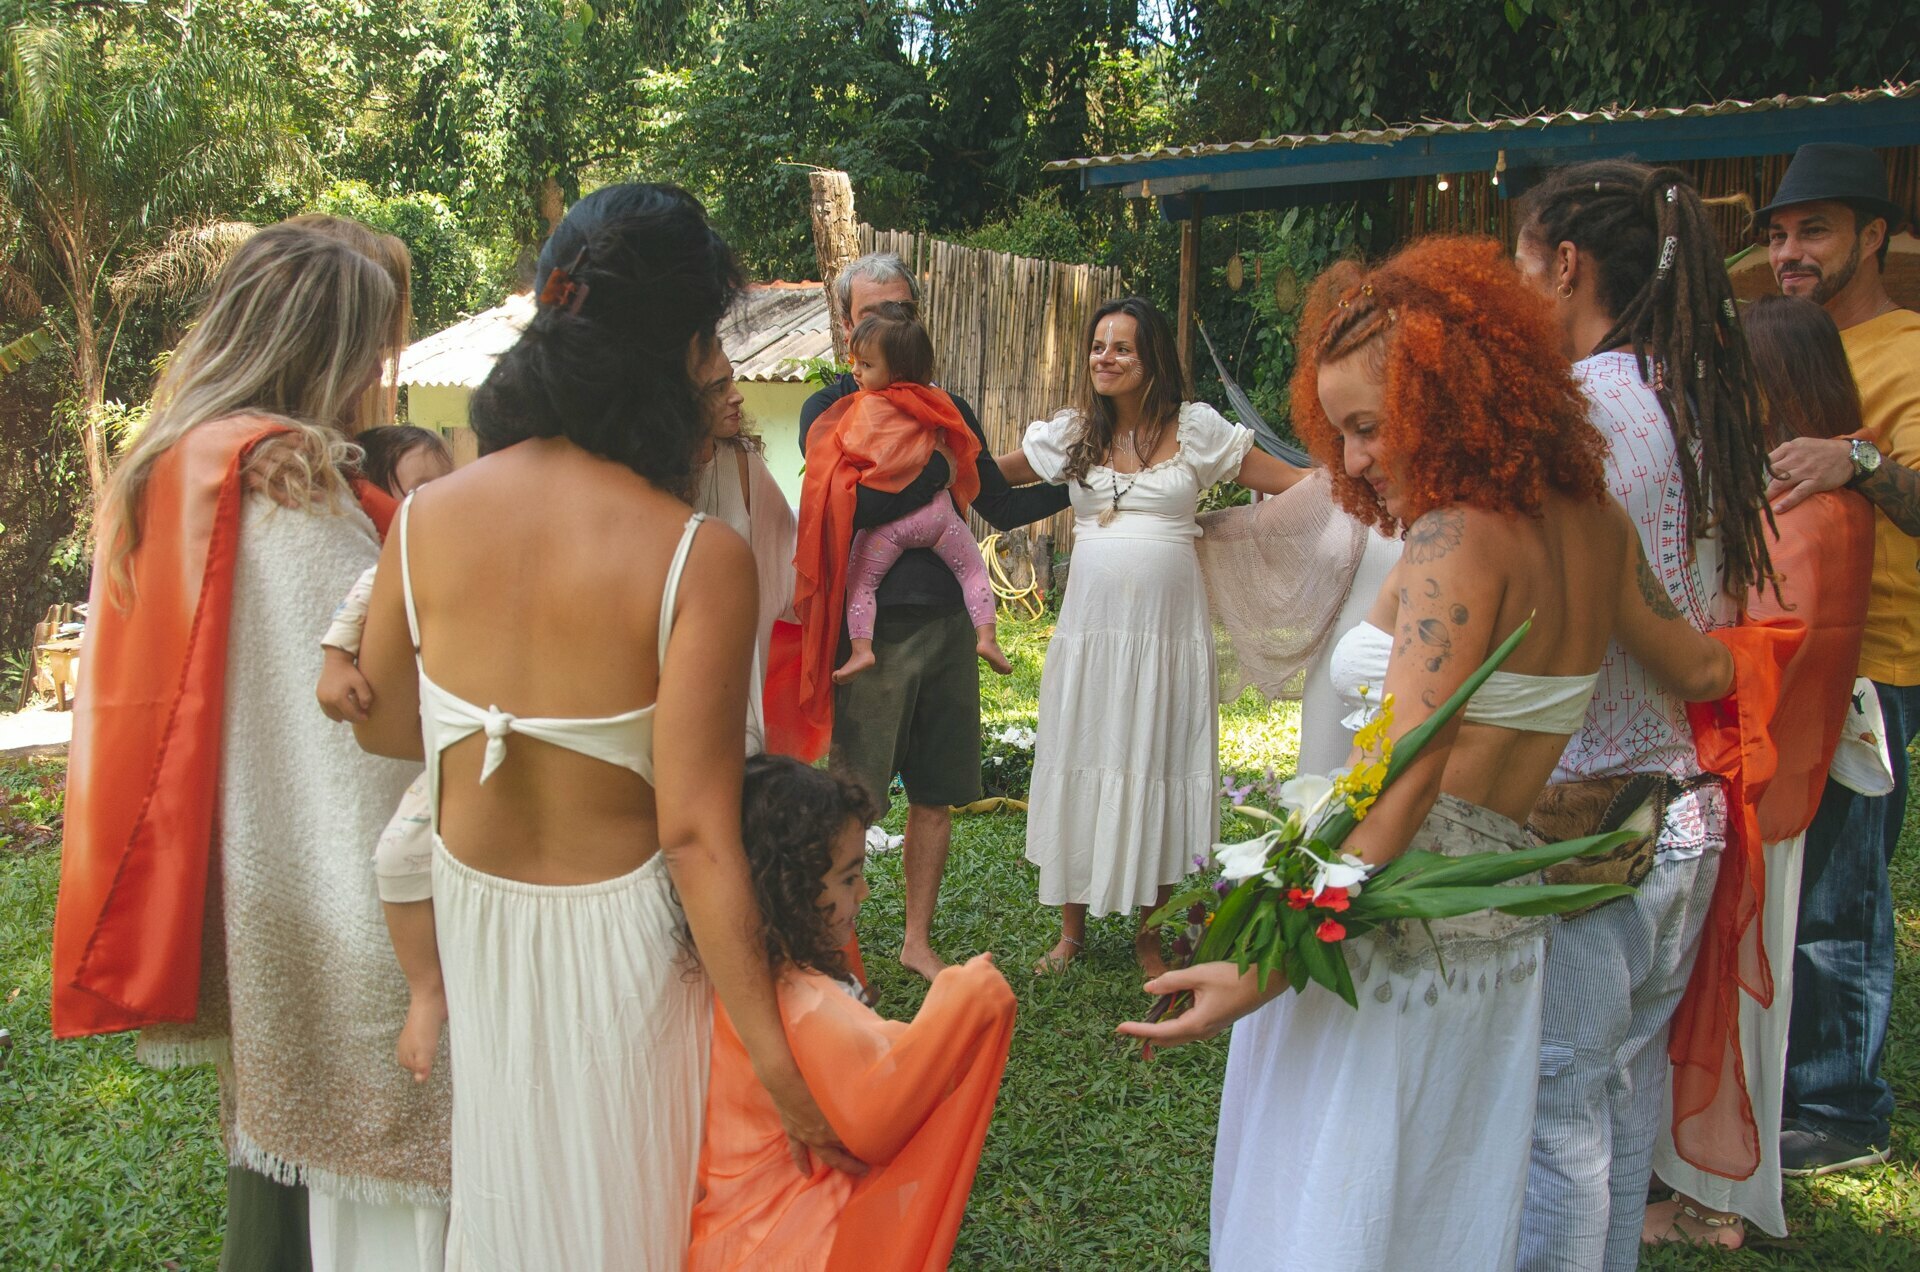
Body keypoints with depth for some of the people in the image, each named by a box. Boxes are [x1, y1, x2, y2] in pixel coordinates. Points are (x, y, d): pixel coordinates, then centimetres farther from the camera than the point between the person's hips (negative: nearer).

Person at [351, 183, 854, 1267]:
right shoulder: (700, 556, -27)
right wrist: (778, 1060, -18)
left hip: (472, 911, 4)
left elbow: (382, 725, 2)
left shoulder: (426, 516, -12)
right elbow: (696, 834, -26)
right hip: (621, 931, -4)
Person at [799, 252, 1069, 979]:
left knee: (935, 797, 11)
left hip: (945, 621, 5)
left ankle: (918, 940, 27)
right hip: (870, 627, -4)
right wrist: (940, 465, -8)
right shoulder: (829, 411, 0)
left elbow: (1001, 509, 17)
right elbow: (854, 505, -16)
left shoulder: (948, 411, 13)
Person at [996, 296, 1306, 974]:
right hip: (1090, 629, 2)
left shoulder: (1195, 429, 0)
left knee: (1156, 769, 6)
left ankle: (1150, 935, 24)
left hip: (1168, 632, -2)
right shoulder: (1071, 433, 6)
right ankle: (1072, 929, 25)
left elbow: (1302, 483, 1)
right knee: (1079, 768, 7)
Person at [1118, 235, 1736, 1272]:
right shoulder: (1589, 520, 7)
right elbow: (1703, 671, 21)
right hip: (1501, 920, 9)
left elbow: (1406, 777, -25)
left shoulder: (1459, 536, -17)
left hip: (1397, 915, -9)